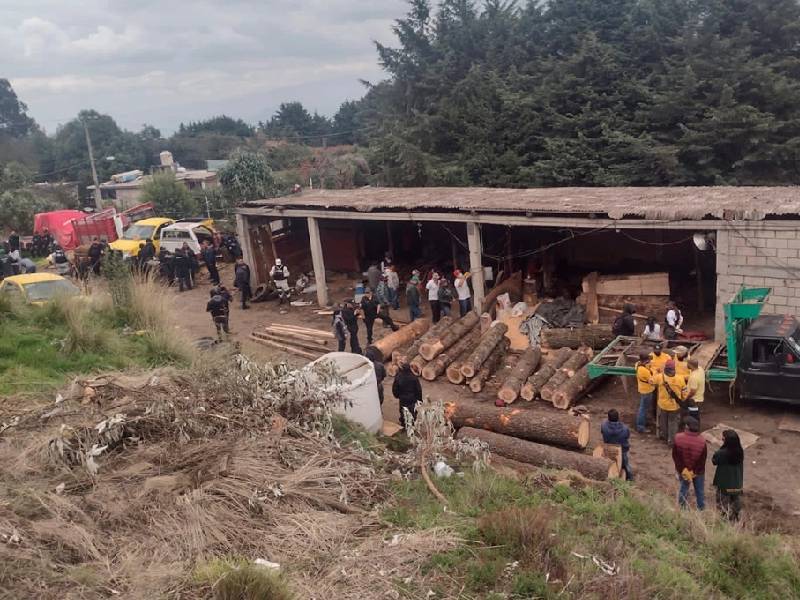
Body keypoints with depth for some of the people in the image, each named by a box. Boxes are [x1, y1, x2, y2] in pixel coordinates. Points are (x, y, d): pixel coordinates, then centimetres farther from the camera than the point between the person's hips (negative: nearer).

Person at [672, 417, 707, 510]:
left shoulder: (678, 438, -19)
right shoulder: (702, 441, -20)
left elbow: (675, 456, -13)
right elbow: (702, 459, -13)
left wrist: (682, 470, -7)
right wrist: (694, 471, -5)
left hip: (682, 470, 1)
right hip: (698, 471, -1)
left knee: (683, 488, 17)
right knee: (700, 491, 17)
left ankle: (682, 509, 27)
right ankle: (701, 509, 29)